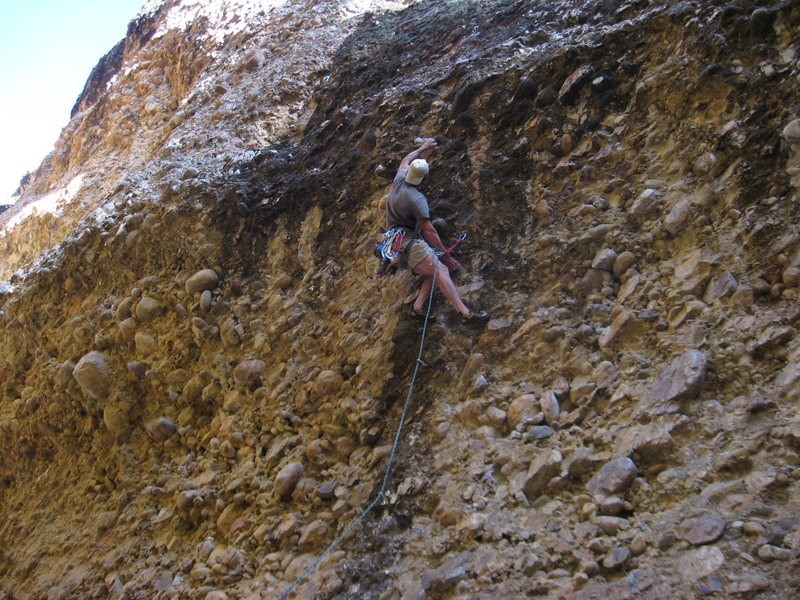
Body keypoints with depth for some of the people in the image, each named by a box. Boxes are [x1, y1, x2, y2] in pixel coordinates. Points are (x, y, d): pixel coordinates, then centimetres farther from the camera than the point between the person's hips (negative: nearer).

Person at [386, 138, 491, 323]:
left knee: (437, 270, 5)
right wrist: (446, 256, -9)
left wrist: (422, 148, 40)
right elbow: (429, 231, -15)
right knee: (441, 270, -24)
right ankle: (465, 312, -37)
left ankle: (418, 305, -8)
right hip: (408, 240, -10)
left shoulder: (399, 180, 6)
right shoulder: (417, 199, -16)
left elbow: (405, 161, 31)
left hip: (396, 241, 11)